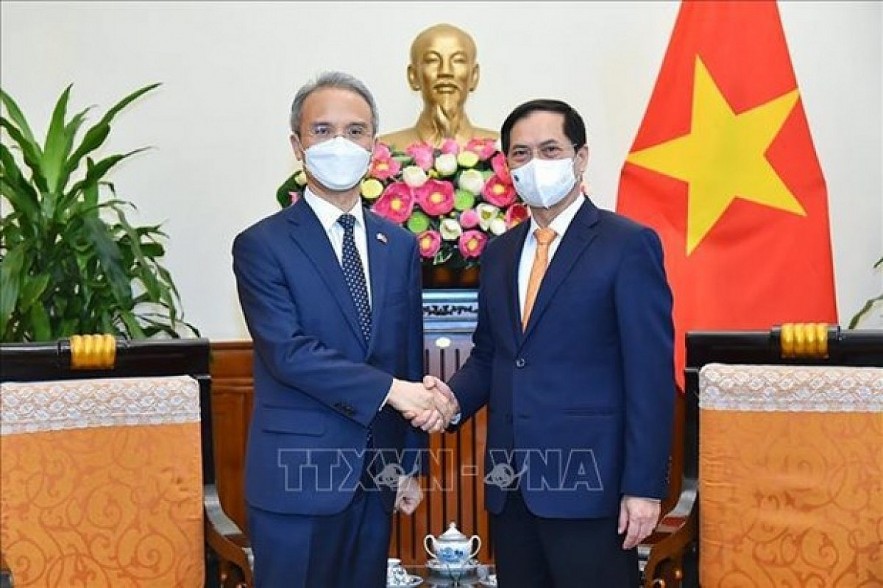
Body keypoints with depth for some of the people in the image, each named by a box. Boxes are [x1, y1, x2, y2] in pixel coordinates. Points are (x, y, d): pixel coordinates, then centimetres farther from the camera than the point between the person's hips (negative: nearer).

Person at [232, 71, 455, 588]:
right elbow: (288, 352, -17)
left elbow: (410, 356, 12)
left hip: (378, 476, 5)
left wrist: (410, 466, 12)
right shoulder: (263, 245, -7)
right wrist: (390, 389, -20)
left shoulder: (400, 245, 9)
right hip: (298, 477, -4)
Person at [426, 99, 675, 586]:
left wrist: (643, 487, -14)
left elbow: (650, 375, -10)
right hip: (510, 485, 6)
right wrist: (453, 397, -4)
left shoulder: (628, 245, -6)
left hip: (587, 483, -6)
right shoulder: (498, 253, 13)